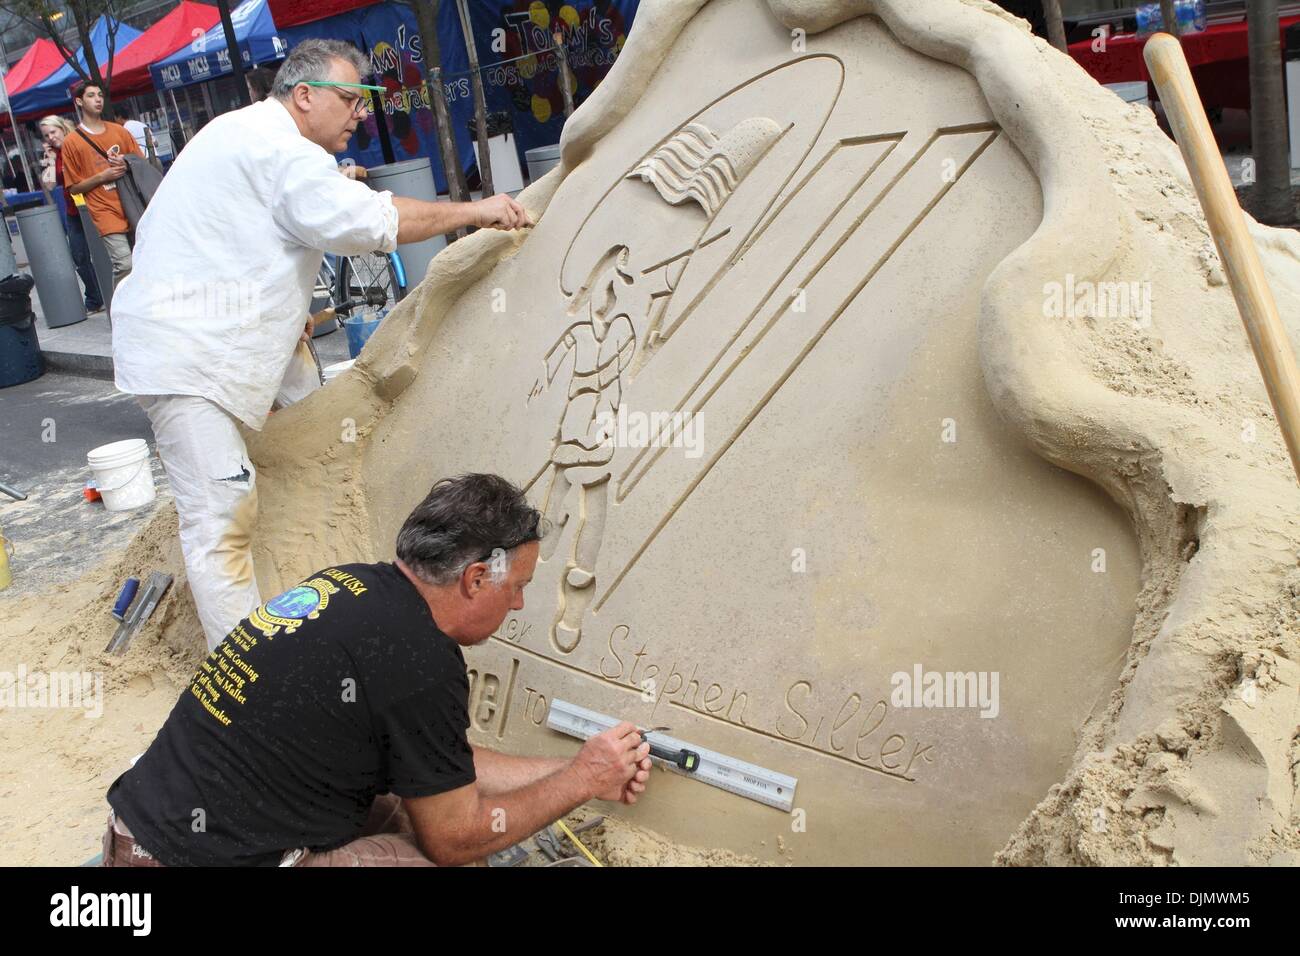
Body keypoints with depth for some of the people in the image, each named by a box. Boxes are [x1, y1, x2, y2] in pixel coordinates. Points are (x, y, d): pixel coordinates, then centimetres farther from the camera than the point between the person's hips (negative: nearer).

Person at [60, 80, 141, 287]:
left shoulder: (119, 131, 13)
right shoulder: (72, 142, 3)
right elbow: (73, 187, 3)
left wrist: (128, 165, -2)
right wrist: (102, 176, -10)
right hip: (107, 213, -4)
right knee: (125, 265, -18)